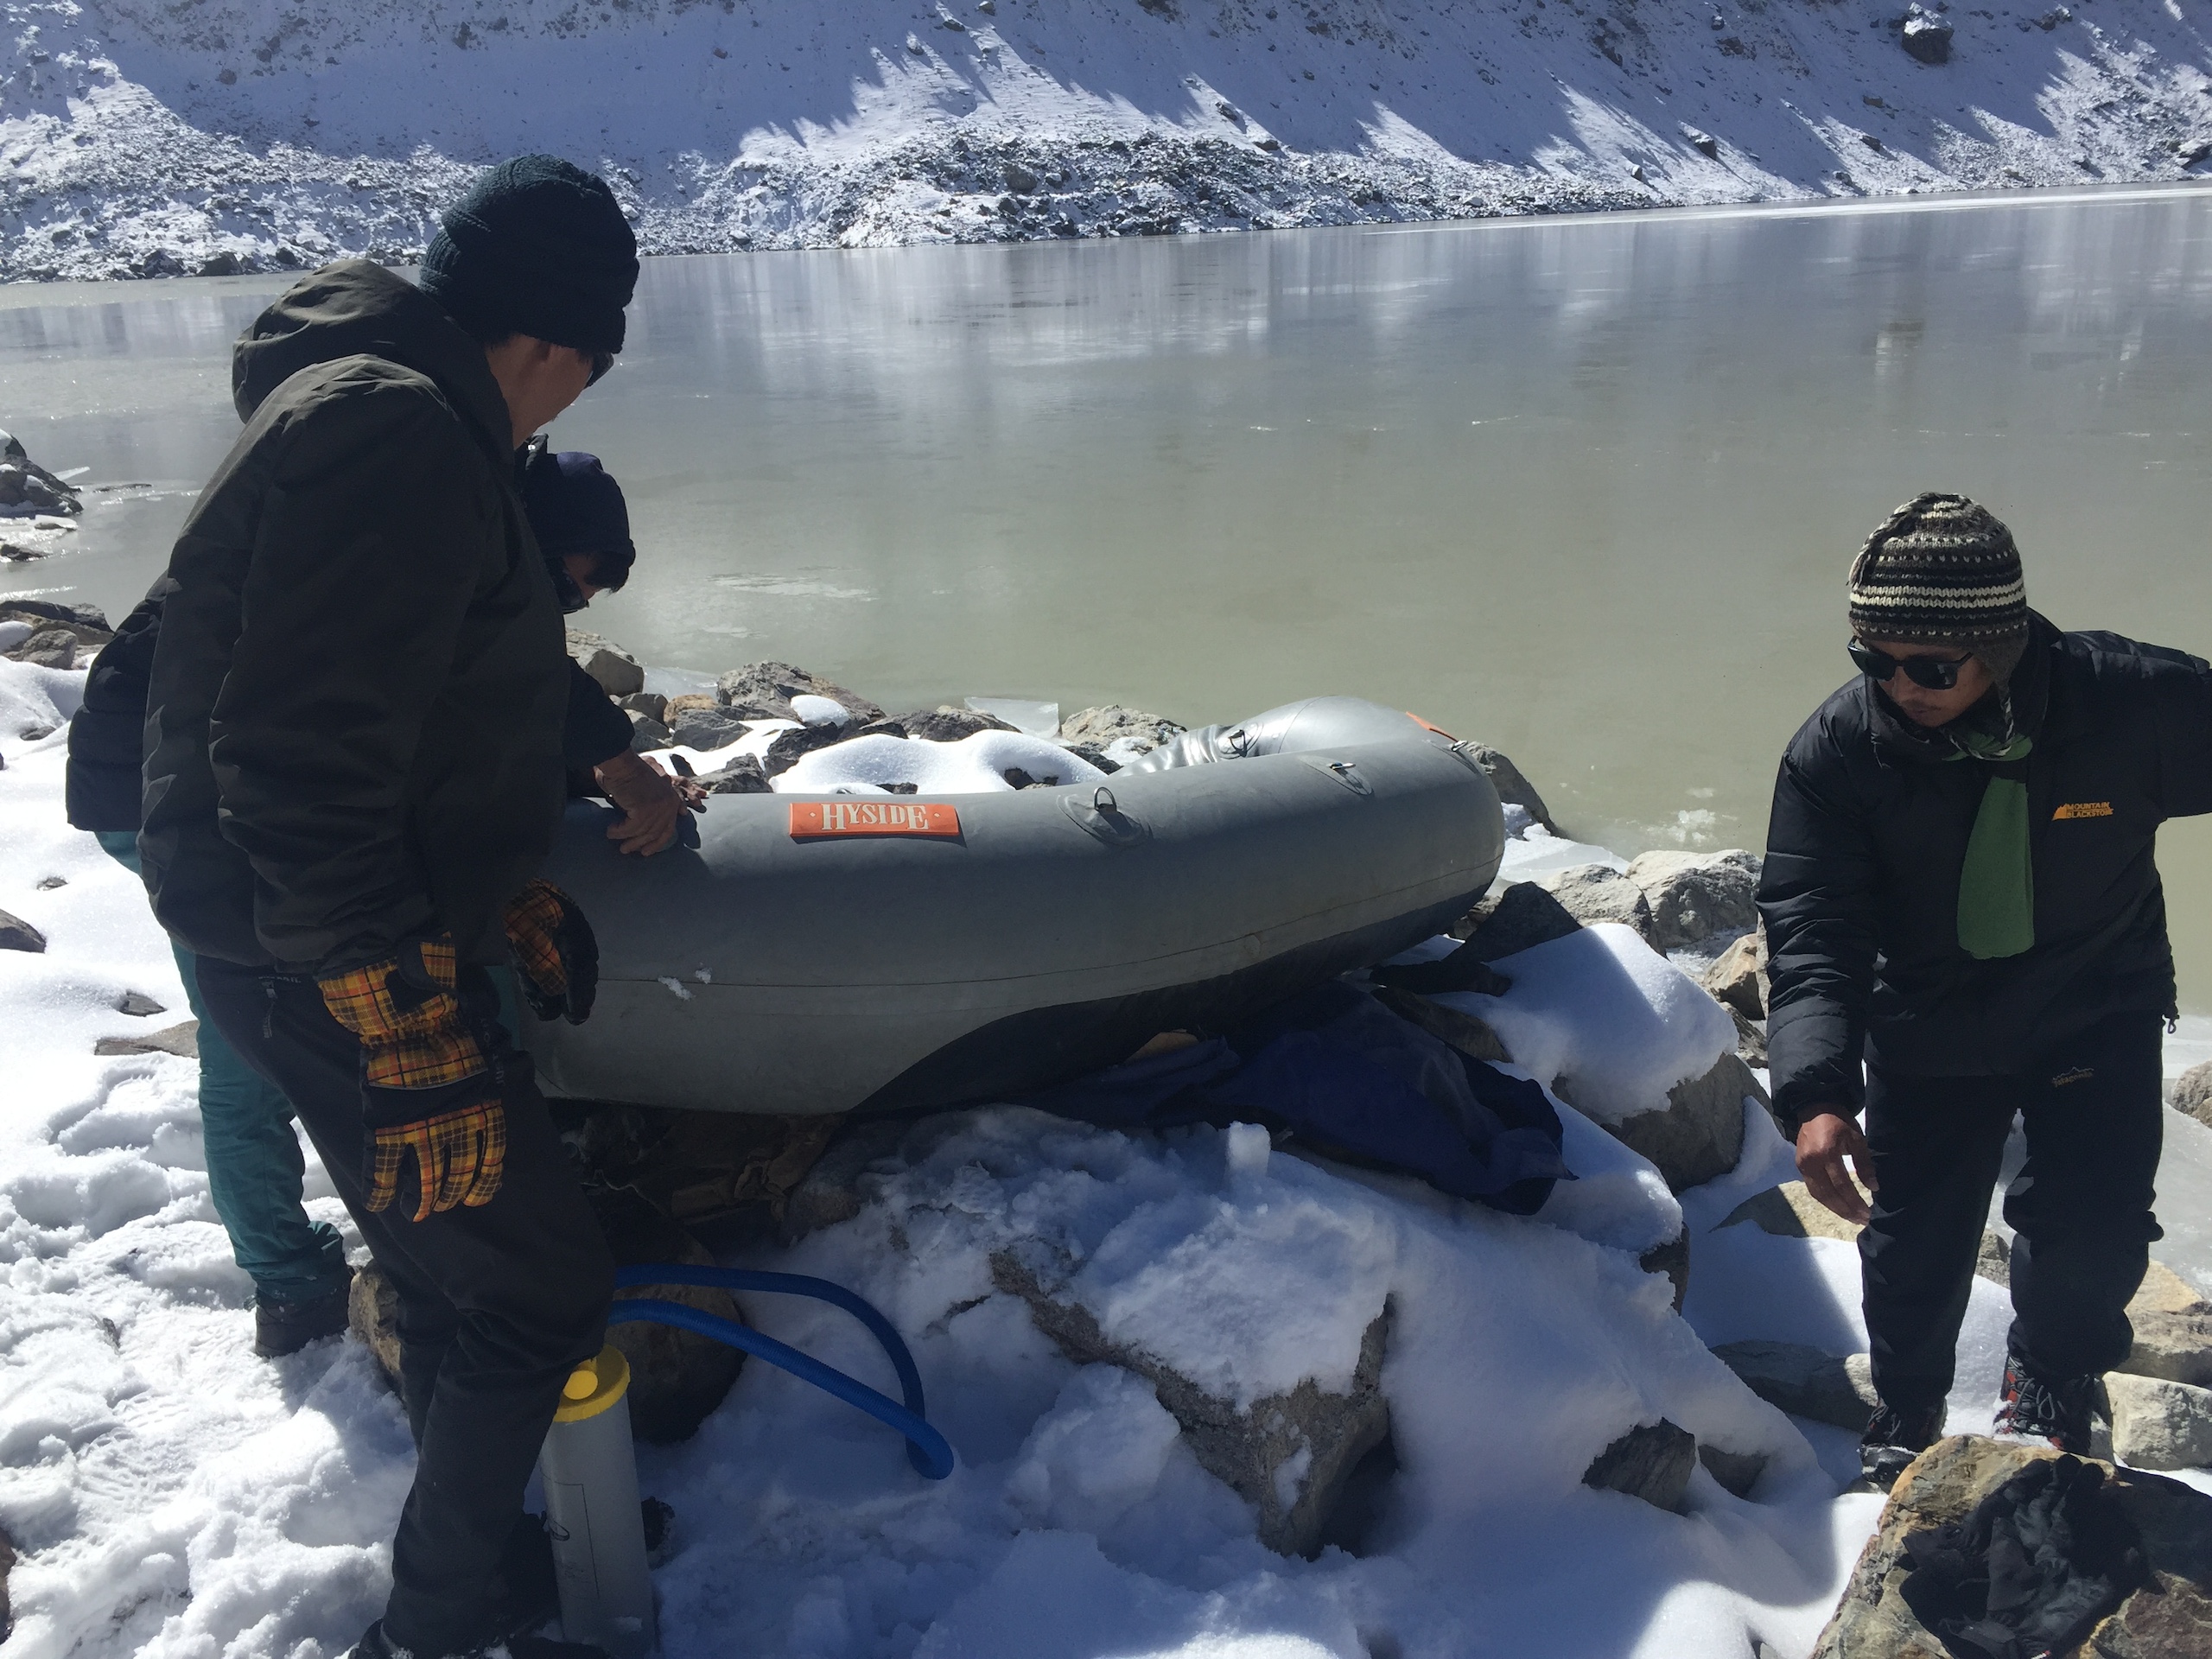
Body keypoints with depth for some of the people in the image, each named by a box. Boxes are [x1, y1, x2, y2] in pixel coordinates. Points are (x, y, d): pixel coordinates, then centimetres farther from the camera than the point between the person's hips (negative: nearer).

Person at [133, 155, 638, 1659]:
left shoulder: (398, 416, 13)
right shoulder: (395, 434, -22)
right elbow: (303, 777, -28)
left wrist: (510, 896, 22)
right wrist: (415, 1054, -26)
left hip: (389, 932, 11)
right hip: (331, 963, -10)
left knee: (458, 1264, 22)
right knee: (543, 1293, -1)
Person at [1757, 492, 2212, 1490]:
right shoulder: (1837, 751, -23)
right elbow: (1810, 934, -26)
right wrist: (1817, 1094, -38)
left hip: (2096, 1017, 0)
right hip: (1928, 1029, 0)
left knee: (2093, 1230, -5)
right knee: (1915, 1243, 7)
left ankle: (2049, 1391, 29)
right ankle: (1905, 1419, 37)